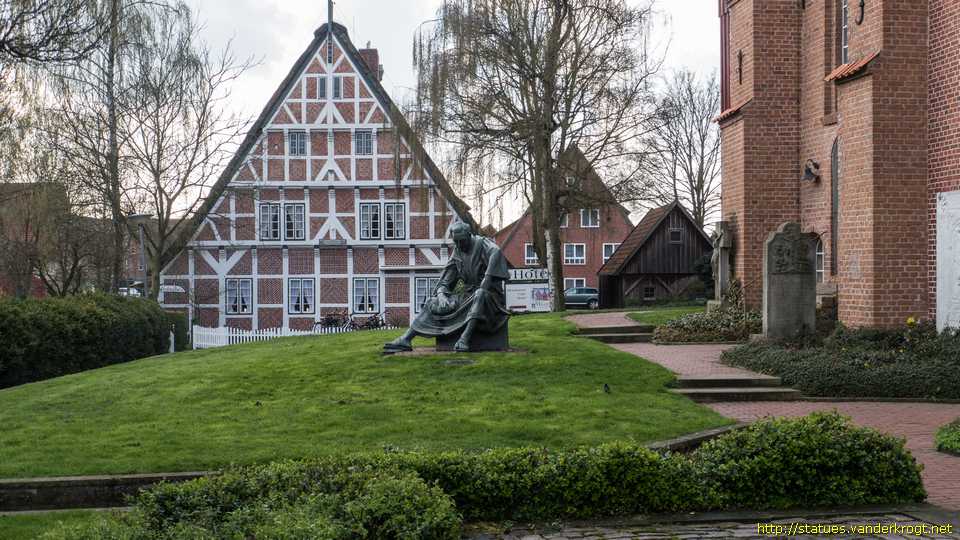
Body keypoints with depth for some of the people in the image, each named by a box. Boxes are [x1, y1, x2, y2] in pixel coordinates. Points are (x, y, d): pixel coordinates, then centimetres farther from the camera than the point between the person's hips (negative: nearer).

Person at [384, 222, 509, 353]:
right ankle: (406, 339, -16)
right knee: (432, 304, -5)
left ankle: (465, 338, -50)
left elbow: (496, 253, -35)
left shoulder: (482, 243, -10)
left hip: (489, 294, -6)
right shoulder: (457, 252, 8)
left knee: (480, 294, -41)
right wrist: (441, 294, -15)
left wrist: (487, 278, -41)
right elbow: (445, 280, 5)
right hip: (468, 296, 6)